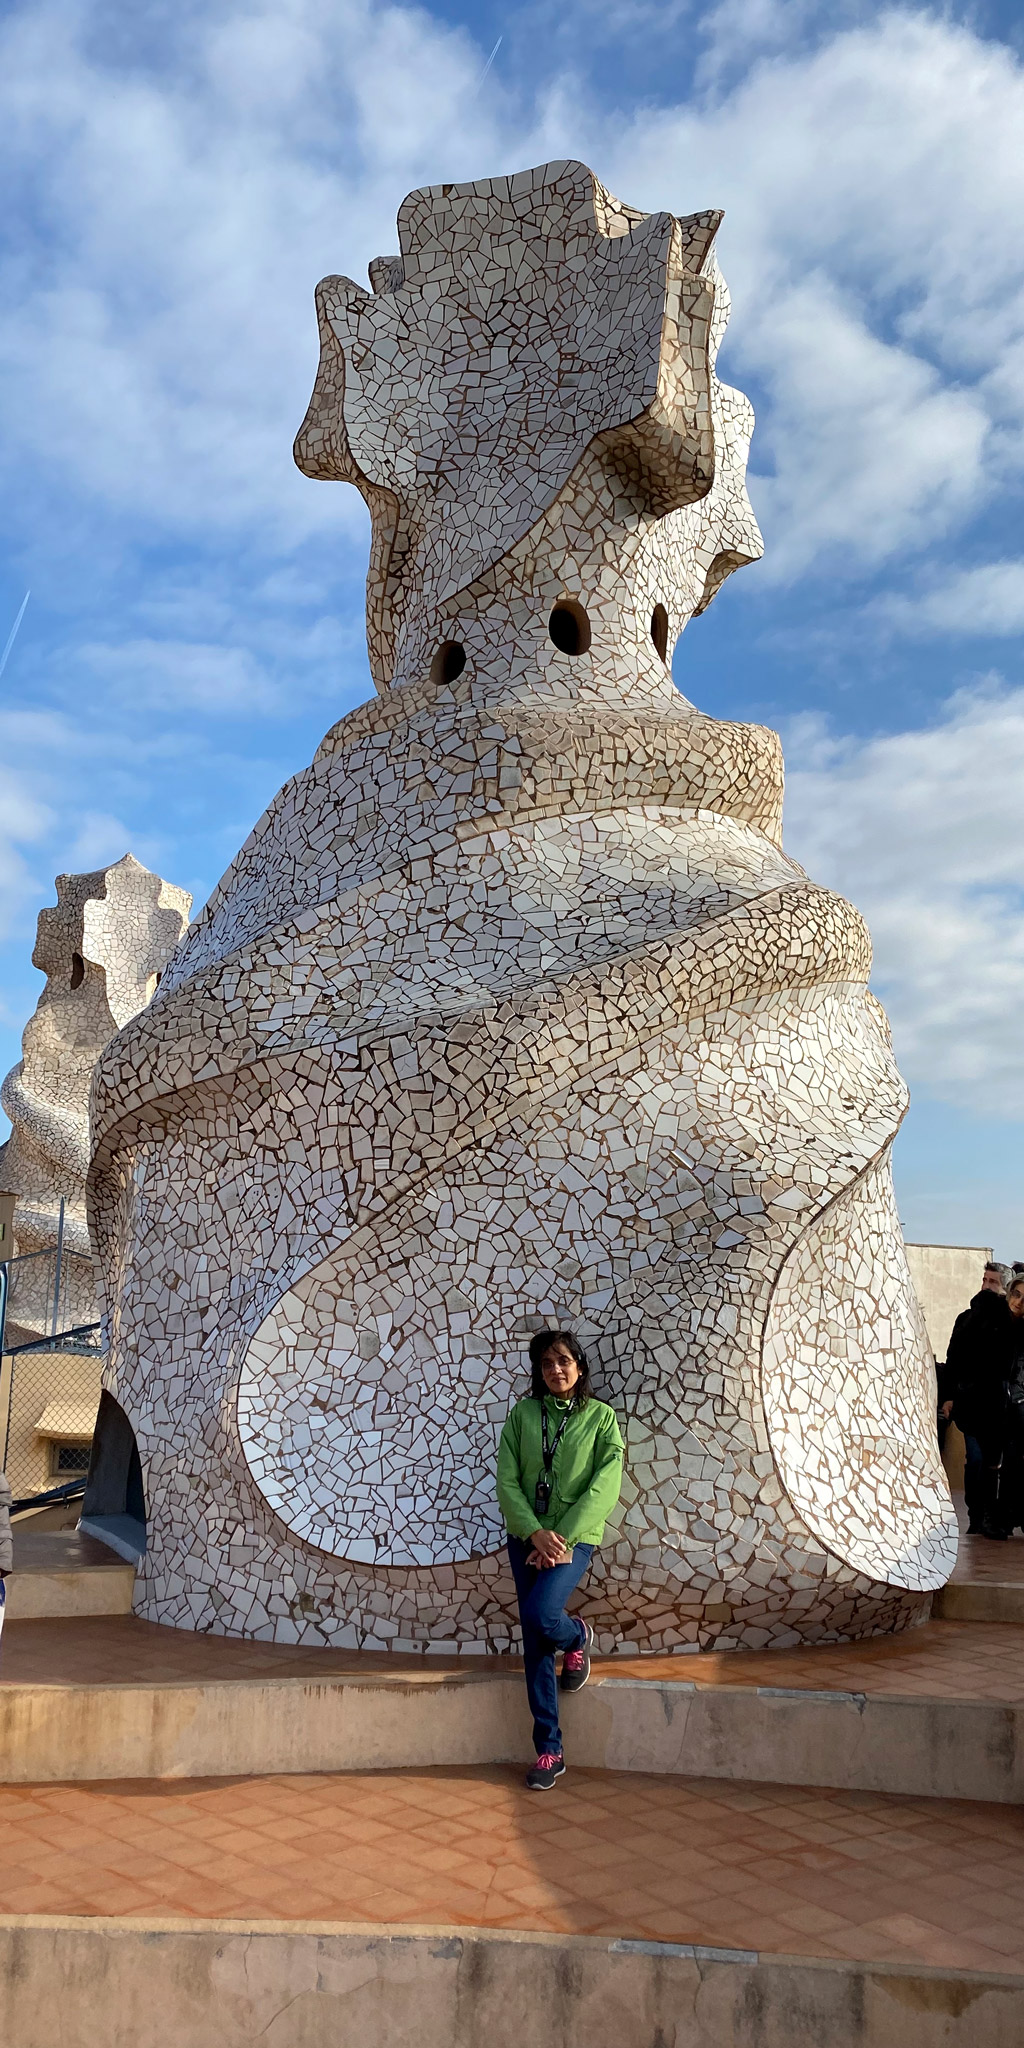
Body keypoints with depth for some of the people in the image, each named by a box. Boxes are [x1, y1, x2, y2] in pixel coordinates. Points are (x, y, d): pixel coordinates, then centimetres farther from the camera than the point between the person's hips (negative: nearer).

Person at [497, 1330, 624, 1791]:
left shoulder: (601, 1417, -2)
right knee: (535, 1645, 2)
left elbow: (604, 1487, -9)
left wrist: (562, 1538, -15)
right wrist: (535, 1532, -15)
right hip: (526, 1538, 3)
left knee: (541, 1616, -23)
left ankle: (578, 1636, 13)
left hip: (574, 1538, -3)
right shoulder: (523, 1414, 4)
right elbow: (507, 1480, -1)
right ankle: (549, 1750, 13)